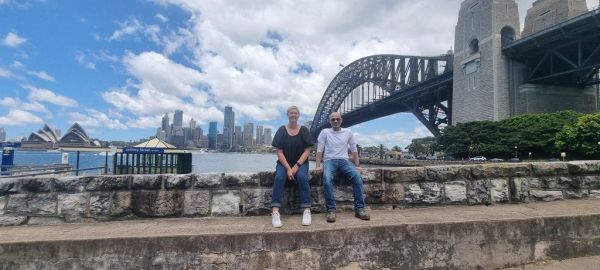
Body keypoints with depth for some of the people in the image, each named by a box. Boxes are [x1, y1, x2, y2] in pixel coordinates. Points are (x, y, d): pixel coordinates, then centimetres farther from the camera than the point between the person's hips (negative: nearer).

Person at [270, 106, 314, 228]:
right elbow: (279, 152, -4)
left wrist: (296, 166, -16)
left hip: (300, 163, 0)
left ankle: (307, 211, -29)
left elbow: (307, 150, -3)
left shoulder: (304, 130, 2)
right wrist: (288, 168, -17)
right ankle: (275, 212, -36)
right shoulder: (281, 130, 1)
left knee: (302, 177, -32)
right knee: (279, 177, -31)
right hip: (284, 163, 0)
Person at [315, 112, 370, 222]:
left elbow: (354, 150, 14)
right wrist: (318, 166, -11)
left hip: (344, 161, 2)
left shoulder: (348, 132, 13)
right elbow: (319, 150, 1)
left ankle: (359, 209, -20)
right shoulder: (325, 132, 6)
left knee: (357, 177, -28)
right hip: (330, 161, -2)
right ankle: (331, 210, -28)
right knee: (327, 179, -36)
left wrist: (357, 166, 5)